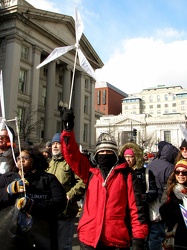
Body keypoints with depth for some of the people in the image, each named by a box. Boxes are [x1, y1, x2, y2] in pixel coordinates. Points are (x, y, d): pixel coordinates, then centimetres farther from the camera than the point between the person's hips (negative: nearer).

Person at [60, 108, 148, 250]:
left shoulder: (126, 174, 0)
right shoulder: (90, 171, 7)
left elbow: (136, 206, -3)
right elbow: (71, 154, -1)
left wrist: (138, 236, -8)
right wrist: (68, 129, -12)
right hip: (89, 238, 3)